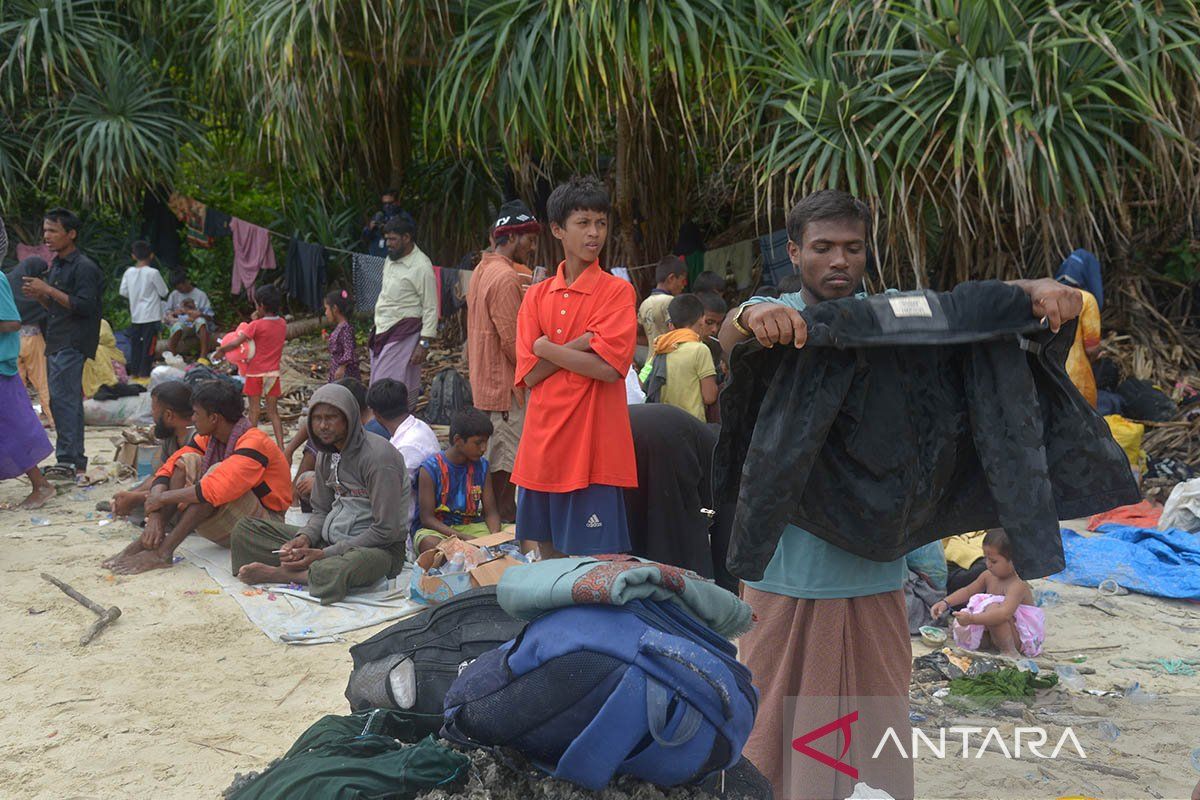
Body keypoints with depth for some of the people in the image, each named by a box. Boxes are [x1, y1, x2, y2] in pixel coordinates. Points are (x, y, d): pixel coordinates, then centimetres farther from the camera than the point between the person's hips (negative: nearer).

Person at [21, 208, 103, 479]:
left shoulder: (84, 267, -10)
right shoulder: (57, 265, 19)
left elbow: (85, 306, -19)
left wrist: (48, 290, -19)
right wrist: (38, 295, 6)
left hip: (73, 344, -10)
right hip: (57, 343, 10)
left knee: (61, 399, -14)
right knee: (70, 402, 10)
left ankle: (67, 460, -13)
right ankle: (77, 462, 15)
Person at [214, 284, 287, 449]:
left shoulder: (256, 325, -15)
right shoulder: (282, 324, 1)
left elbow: (235, 343, -18)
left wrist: (219, 351, -4)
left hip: (256, 373, -4)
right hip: (273, 373, 4)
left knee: (254, 410, 7)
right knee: (273, 411, 8)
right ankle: (281, 446, 0)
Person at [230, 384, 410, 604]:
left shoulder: (377, 457, -18)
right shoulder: (327, 454, 8)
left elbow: (385, 530, -20)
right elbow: (321, 511, 15)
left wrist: (324, 554, -19)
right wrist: (304, 538, -9)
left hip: (378, 547, -8)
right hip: (331, 537, 8)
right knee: (246, 529, 1)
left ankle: (278, 574, -19)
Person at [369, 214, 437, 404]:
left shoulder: (421, 266, -14)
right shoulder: (391, 260, 12)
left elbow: (431, 308, -14)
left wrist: (424, 343, -17)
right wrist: (378, 328, 20)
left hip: (404, 335, -8)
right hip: (383, 331, 8)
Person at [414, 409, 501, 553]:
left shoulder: (481, 466, 5)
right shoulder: (431, 469, -11)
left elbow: (491, 512, 6)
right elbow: (427, 518, -13)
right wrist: (462, 537, -26)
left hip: (472, 526, 4)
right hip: (437, 529, -4)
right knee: (430, 543, -40)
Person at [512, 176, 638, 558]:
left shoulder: (617, 290, -3)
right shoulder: (537, 295, 9)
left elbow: (608, 368, -16)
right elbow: (530, 374, -1)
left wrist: (546, 348, -7)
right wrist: (581, 343, -11)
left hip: (593, 449, -5)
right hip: (543, 443, 5)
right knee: (548, 554, 15)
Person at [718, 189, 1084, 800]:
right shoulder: (778, 321, -3)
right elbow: (728, 337, -24)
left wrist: (1040, 290, -24)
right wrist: (750, 316, -48)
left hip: (874, 569, 3)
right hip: (786, 566, -3)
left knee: (875, 726, 14)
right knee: (774, 726, 7)